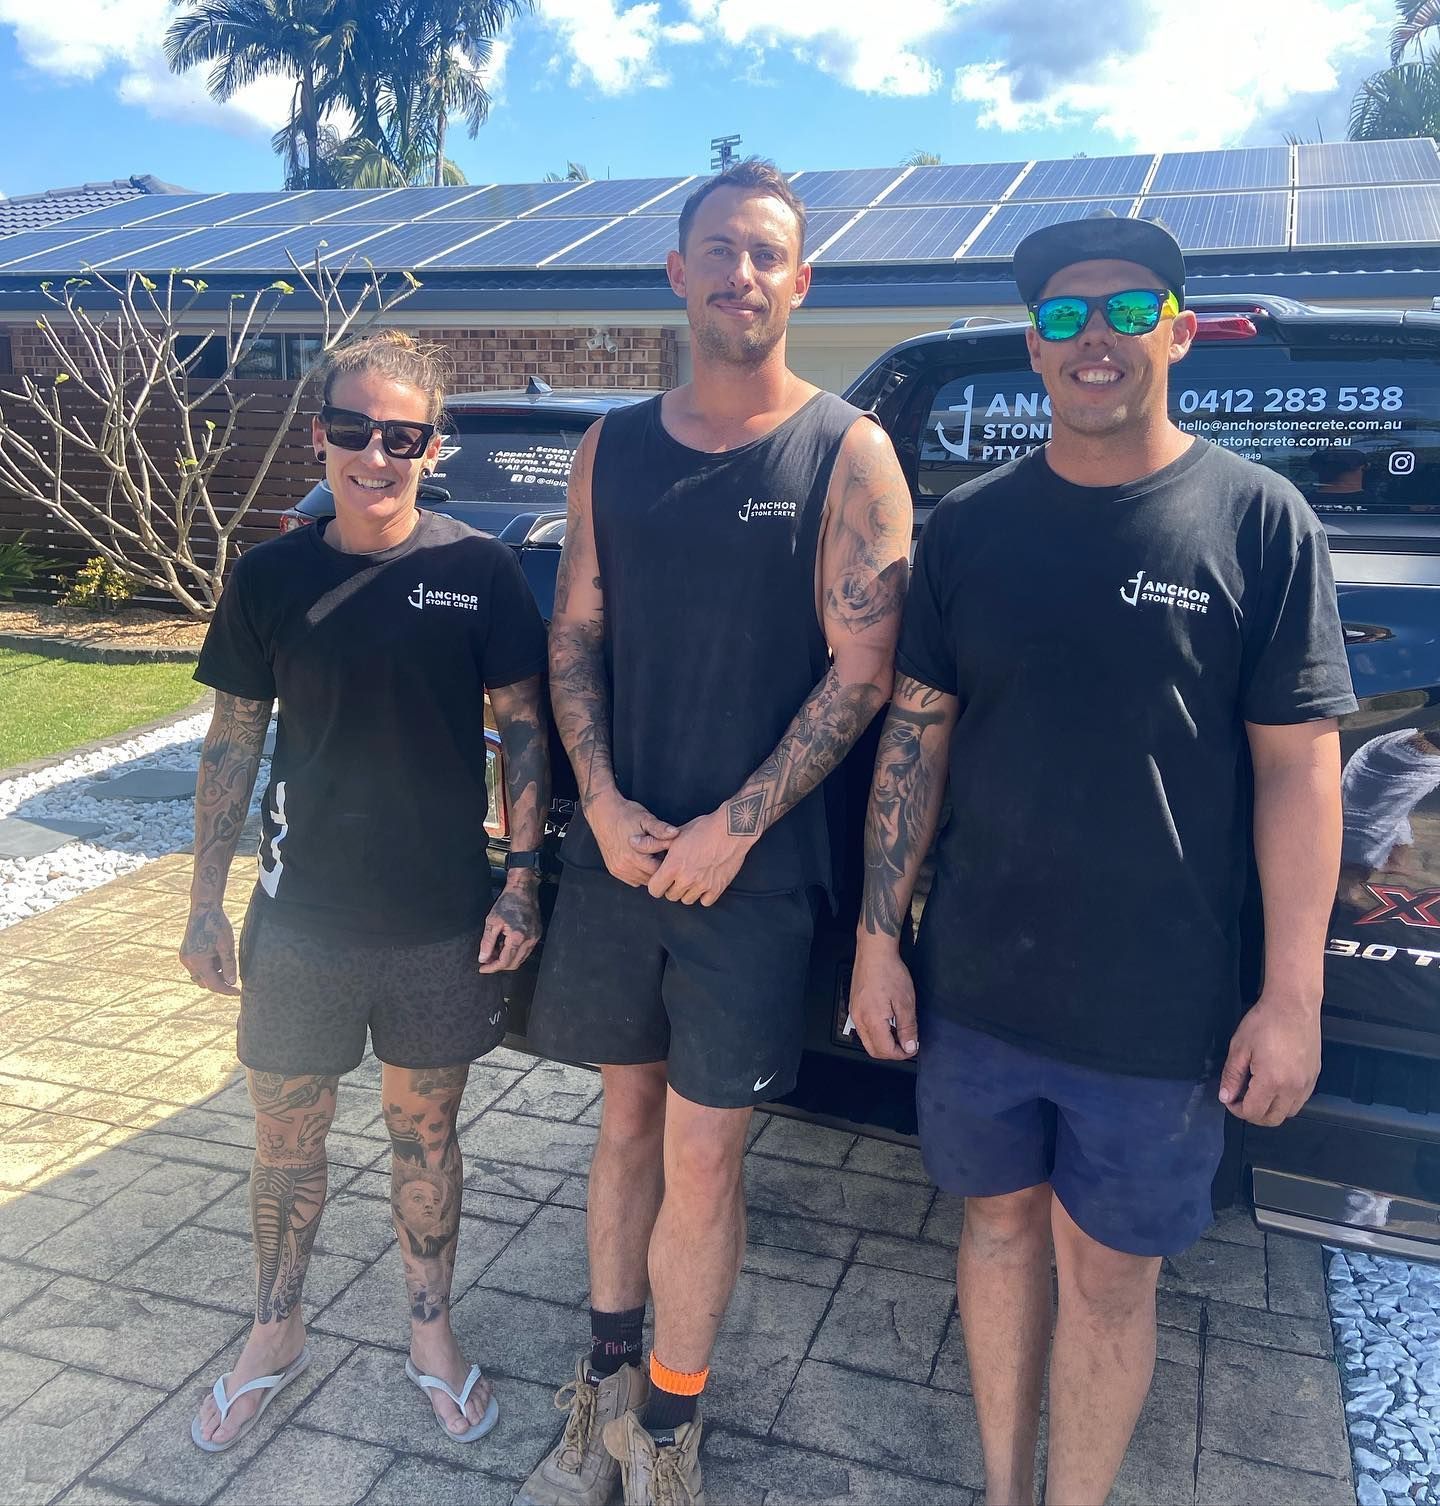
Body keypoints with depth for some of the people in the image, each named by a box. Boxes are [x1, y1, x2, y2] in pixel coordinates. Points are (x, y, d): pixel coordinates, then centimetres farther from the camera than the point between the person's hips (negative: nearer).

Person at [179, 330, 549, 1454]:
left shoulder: (478, 570, -7)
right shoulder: (269, 577, -2)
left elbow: (524, 728, -3)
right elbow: (234, 742, 3)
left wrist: (521, 881, -8)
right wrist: (206, 905, 2)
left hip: (444, 921, -1)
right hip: (301, 918, 2)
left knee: (425, 1128, 14)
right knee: (287, 1135, 15)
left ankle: (432, 1332, 36)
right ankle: (276, 1334, 39)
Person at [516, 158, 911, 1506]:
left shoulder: (845, 455, -5)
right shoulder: (614, 448, 8)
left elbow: (861, 670, -9)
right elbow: (573, 637, 8)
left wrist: (732, 829, -14)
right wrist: (604, 804, -6)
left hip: (755, 864, -4)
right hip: (616, 848, 4)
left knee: (701, 1154, 3)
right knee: (628, 1112, 17)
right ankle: (605, 1381, 35)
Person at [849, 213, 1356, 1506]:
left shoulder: (1257, 518, -6)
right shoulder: (970, 523, 1)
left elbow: (1300, 764, -6)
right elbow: (916, 733, 3)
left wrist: (1292, 995, -9)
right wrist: (879, 937, 1)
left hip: (1160, 1006, -3)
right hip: (976, 985, 3)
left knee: (1108, 1271, 12)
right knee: (1001, 1221, 19)